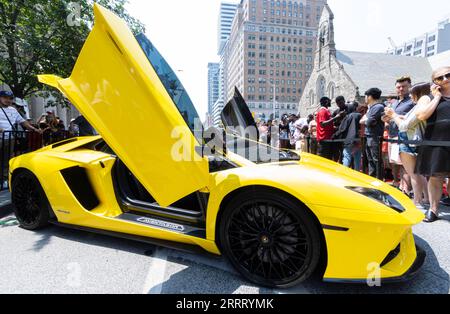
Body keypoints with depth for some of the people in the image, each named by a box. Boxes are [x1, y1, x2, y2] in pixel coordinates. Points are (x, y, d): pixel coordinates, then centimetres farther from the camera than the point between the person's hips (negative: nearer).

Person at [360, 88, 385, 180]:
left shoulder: (378, 107, -12)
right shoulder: (371, 107, 18)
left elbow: (370, 122, -18)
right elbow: (362, 120, 16)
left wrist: (364, 121, 1)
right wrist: (365, 120, -5)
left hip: (375, 139, -9)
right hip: (369, 138, 9)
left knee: (377, 162, -5)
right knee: (371, 161, 15)